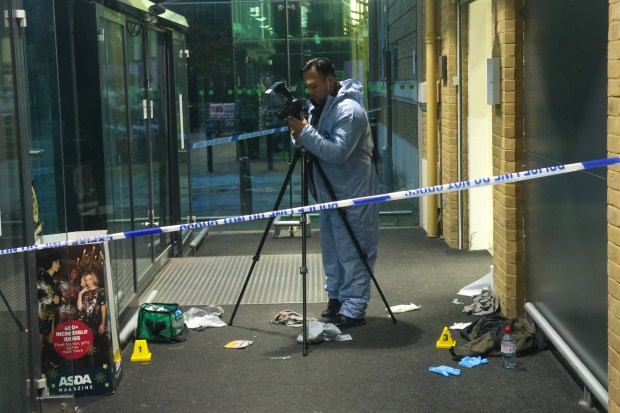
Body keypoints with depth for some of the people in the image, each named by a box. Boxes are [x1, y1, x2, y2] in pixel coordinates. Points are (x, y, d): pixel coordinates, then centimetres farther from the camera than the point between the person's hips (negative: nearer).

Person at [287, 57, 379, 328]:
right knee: (332, 248, 17)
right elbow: (314, 144, 16)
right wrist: (300, 135, -6)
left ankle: (353, 310, -2)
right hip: (328, 193, 10)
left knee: (352, 252, -6)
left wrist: (305, 132, -24)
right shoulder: (318, 106, 11)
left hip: (352, 195, -10)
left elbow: (338, 152, -28)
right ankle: (336, 298, 29)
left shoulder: (349, 110, -19)